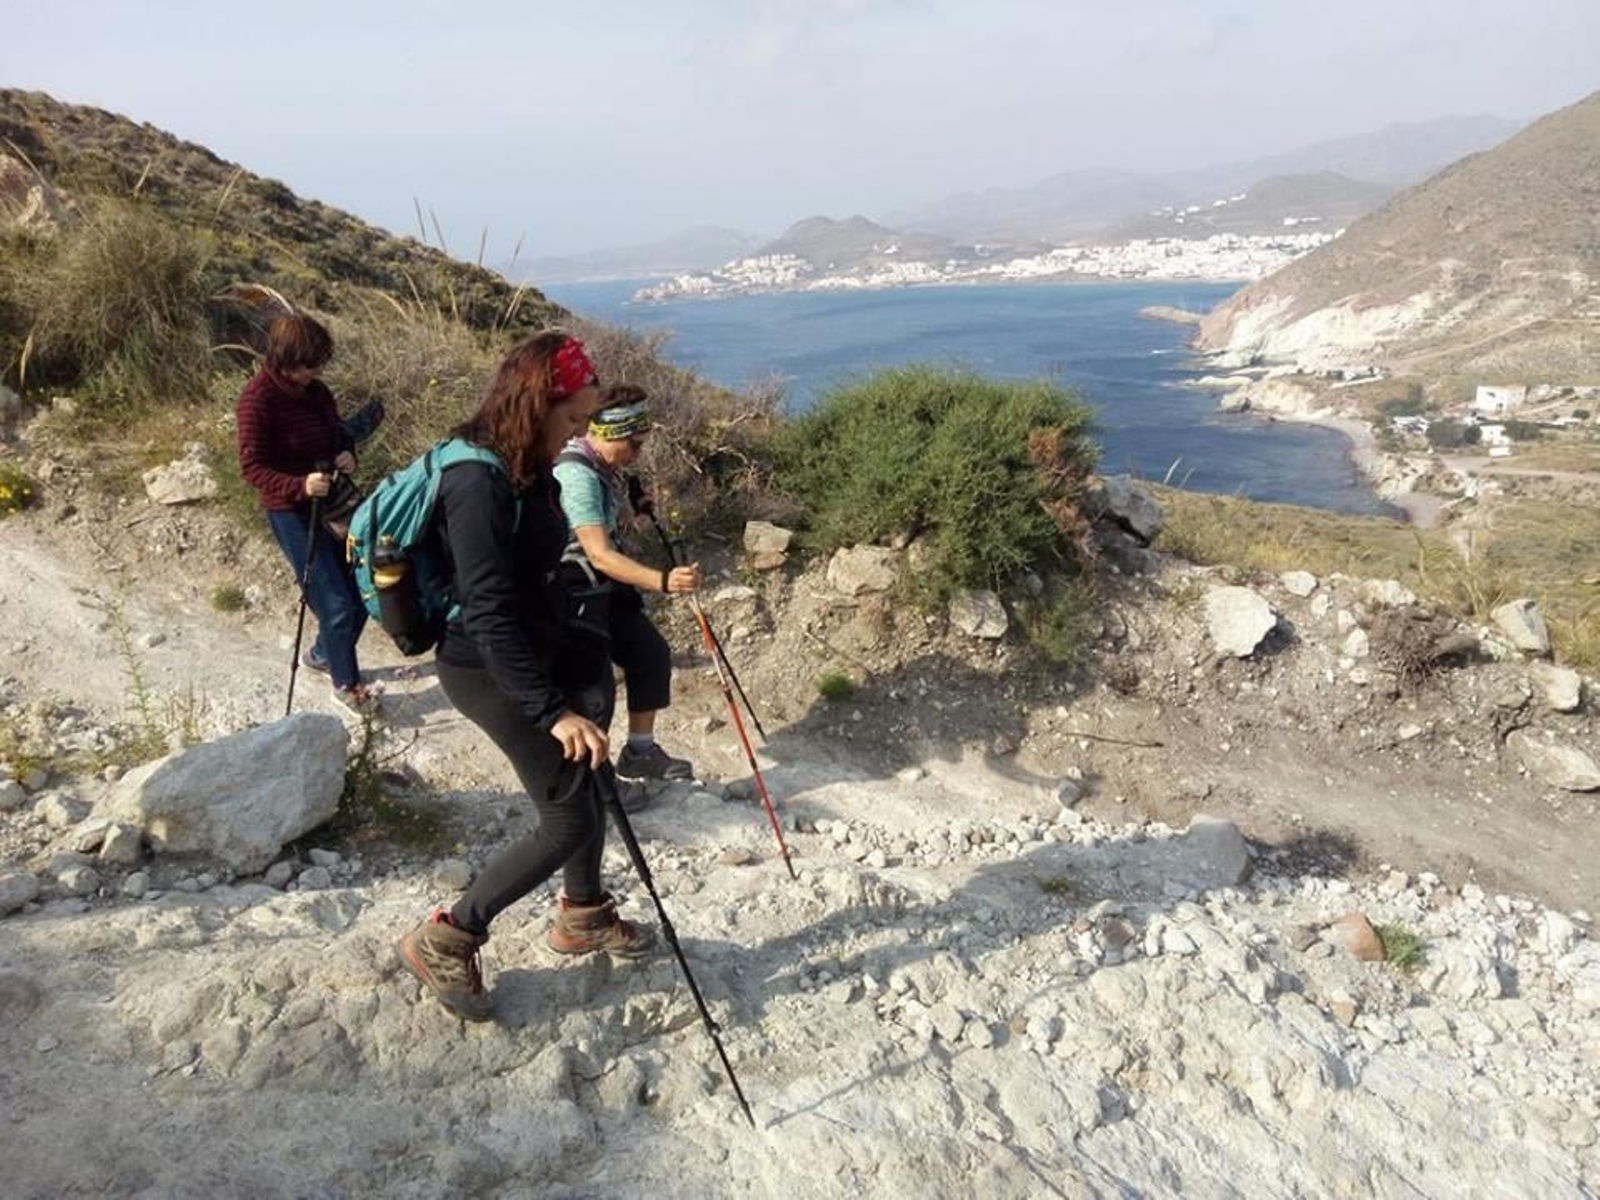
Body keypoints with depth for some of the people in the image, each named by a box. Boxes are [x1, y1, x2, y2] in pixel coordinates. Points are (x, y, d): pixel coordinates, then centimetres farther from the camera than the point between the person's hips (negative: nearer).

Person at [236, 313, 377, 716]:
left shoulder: (316, 390, 2)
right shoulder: (258, 397, -17)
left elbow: (339, 433, 16)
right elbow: (252, 466, -17)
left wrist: (348, 454, -7)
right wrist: (300, 486, -32)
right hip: (293, 512, -7)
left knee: (363, 590, 14)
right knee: (336, 603, -5)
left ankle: (321, 654, 40)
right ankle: (346, 686, 16)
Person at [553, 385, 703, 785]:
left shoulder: (605, 465, 3)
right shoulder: (577, 475, -27)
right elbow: (600, 555, -35)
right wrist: (663, 581, -44)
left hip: (607, 583, 10)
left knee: (652, 654, 9)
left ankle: (640, 751, 23)